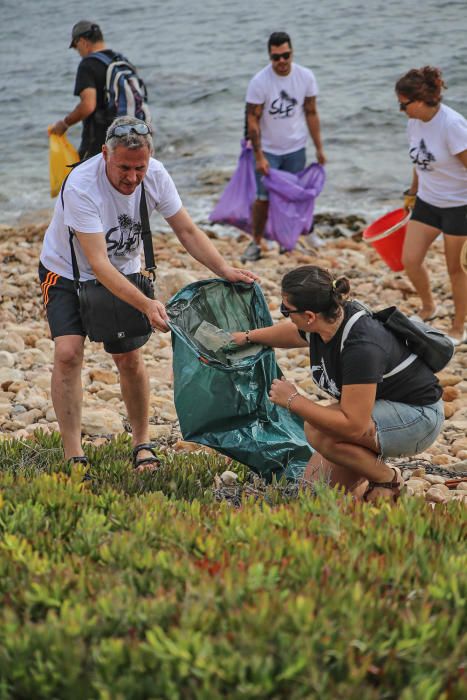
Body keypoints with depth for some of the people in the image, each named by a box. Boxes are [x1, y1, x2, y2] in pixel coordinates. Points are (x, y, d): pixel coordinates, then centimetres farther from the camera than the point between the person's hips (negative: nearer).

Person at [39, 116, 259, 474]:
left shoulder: (155, 175, -19)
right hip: (67, 272, -4)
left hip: (123, 272, 4)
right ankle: (74, 455, -12)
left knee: (130, 359, -1)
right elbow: (98, 262, -37)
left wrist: (225, 270, -23)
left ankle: (142, 444, 19)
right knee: (68, 353, -20)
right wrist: (146, 304, -47)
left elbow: (187, 231, -8)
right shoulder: (81, 186, -34)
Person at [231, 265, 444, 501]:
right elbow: (293, 332, 19)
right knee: (316, 484, 0)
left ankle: (389, 481, -7)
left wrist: (293, 400, -27)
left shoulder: (361, 347, -36)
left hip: (418, 418, -8)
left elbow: (353, 426, -36)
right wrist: (247, 336, 35)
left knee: (317, 430, -28)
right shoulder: (322, 323, -9)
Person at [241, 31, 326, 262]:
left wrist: (319, 148, 3)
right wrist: (259, 156, -17)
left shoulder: (306, 77, -7)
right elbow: (252, 119, -13)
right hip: (268, 150, -2)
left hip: (295, 148, 2)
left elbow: (311, 113, 2)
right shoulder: (259, 82, -16)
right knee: (263, 198, -3)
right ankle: (256, 243, 9)